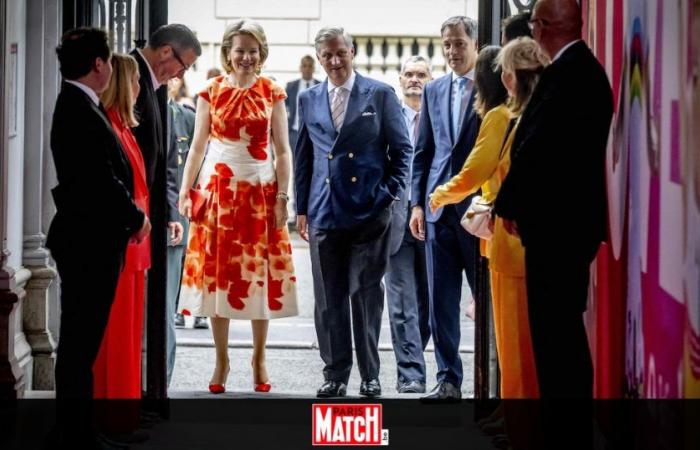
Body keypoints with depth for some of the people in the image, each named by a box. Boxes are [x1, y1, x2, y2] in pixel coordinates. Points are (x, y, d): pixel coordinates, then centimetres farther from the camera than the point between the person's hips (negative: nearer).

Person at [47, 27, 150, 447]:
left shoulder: (79, 106, 12)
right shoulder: (80, 111, -18)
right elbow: (102, 180, -20)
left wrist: (131, 215, 5)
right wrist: (136, 218, -6)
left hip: (92, 241, 10)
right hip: (89, 242, -10)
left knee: (82, 340, 14)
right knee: (80, 341, -4)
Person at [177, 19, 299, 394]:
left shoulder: (272, 94, 3)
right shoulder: (211, 93, 3)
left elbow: (282, 151, 2)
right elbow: (197, 147, 5)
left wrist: (282, 196, -5)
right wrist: (185, 192, -3)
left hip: (260, 191, 0)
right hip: (217, 189, 0)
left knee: (260, 274, 4)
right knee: (217, 272, 2)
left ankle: (259, 358, 15)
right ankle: (221, 359, 12)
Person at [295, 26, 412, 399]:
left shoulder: (380, 95, 2)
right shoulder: (308, 100, 12)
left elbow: (401, 149, 5)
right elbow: (303, 157, 15)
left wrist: (392, 194, -4)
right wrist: (302, 208, 11)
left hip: (370, 211, -3)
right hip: (324, 213, 3)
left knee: (367, 294, 2)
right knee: (328, 298, 3)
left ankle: (370, 375, 10)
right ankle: (335, 374, 12)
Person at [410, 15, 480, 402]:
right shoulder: (434, 91, 13)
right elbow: (422, 151, 15)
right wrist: (416, 203, 8)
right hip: (439, 208, 5)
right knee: (441, 300, 6)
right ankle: (448, 380, 12)